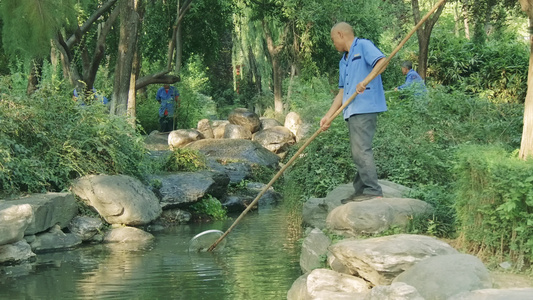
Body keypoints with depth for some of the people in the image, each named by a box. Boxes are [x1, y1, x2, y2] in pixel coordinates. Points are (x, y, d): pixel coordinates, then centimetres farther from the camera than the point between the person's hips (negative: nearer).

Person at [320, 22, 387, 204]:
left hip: (365, 108, -9)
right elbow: (342, 93, 23)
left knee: (361, 150, -15)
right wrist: (328, 116, 15)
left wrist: (365, 81, -25)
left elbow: (382, 61, -15)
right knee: (358, 152, 9)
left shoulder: (363, 46, 1)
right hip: (352, 112, 9)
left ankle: (373, 191, -15)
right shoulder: (343, 62, 26)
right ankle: (360, 191, 11)